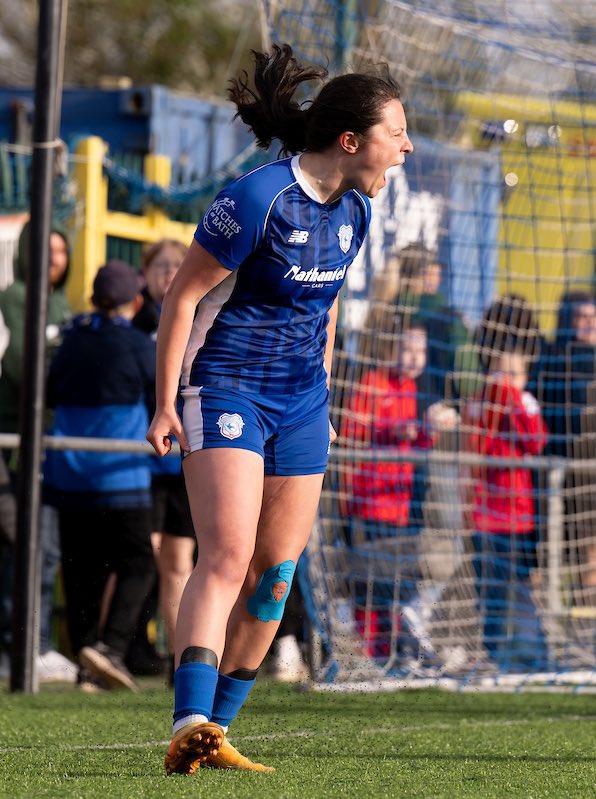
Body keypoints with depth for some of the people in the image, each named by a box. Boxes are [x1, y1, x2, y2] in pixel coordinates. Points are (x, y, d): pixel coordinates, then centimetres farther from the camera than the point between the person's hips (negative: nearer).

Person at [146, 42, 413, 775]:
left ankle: (213, 731, 11)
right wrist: (166, 405, -12)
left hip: (300, 404, 8)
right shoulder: (259, 198, -17)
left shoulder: (352, 208, 6)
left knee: (275, 578, 4)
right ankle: (192, 728, -29)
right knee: (227, 557, -21)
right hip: (224, 389, -8)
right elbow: (182, 297, -12)